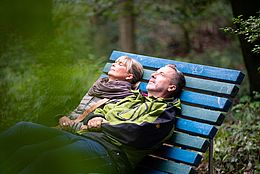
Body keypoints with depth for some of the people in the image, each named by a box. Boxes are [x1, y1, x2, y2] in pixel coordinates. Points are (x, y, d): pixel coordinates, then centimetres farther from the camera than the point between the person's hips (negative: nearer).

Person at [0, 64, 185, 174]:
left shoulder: (165, 111, 8)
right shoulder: (134, 98, 33)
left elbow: (135, 134, -8)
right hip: (83, 138, 8)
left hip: (111, 150, -8)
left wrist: (102, 125, 3)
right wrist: (97, 117, 8)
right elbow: (101, 109, 32)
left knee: (48, 159, -37)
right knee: (23, 129, -12)